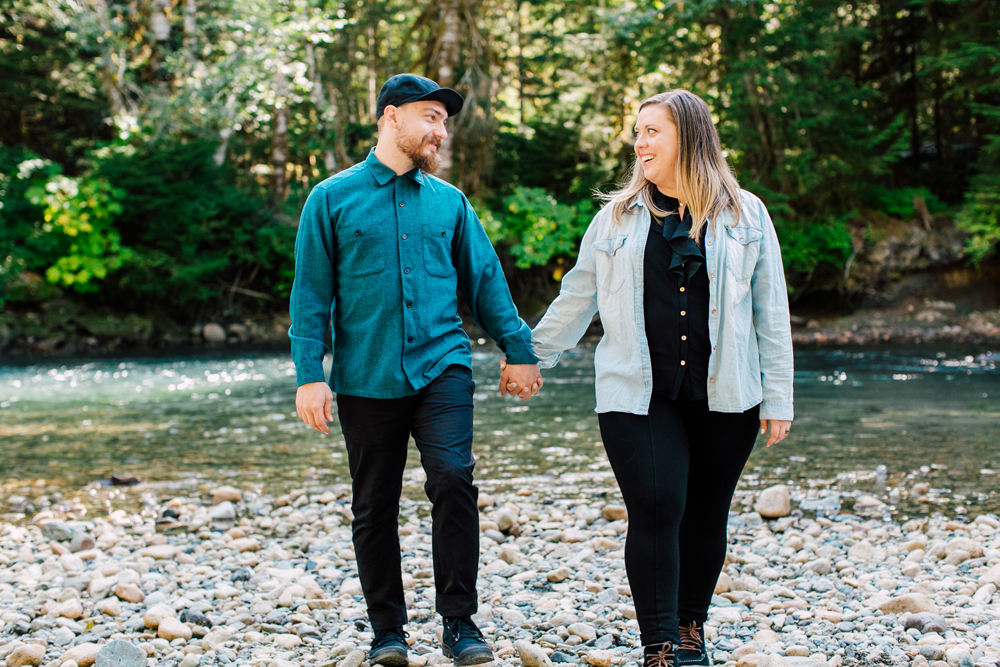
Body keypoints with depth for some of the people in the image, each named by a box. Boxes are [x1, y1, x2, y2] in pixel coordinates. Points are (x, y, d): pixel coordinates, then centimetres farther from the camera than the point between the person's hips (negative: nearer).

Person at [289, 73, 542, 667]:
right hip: (366, 379, -1)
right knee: (375, 507, 7)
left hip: (442, 367, 1)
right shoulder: (334, 199, 3)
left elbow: (485, 278, 16)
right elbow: (312, 293, 1)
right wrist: (310, 375, -6)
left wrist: (519, 350, 12)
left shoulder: (450, 201, 10)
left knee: (453, 479, -17)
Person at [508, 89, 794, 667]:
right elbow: (577, 296, 17)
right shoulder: (618, 216, 8)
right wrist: (532, 355, 17)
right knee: (656, 510, -11)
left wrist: (777, 397, 3)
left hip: (723, 399, 1)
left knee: (706, 515, 8)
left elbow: (771, 313, 6)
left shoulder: (745, 215, 6)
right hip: (638, 396, 0)